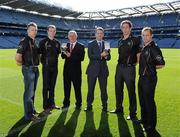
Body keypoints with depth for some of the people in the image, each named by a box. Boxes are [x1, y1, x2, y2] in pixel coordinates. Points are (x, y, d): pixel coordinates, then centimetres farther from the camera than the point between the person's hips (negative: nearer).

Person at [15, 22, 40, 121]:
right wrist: (23, 63, -5)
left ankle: (32, 110, 32)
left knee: (32, 91, 18)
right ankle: (28, 115, 7)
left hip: (35, 69, 8)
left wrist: (37, 63, 10)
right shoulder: (24, 41, -13)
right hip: (28, 69, -8)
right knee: (29, 92, -2)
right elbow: (18, 57, -19)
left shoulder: (34, 42, 11)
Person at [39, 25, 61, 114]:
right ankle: (46, 106, 8)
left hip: (54, 67, 5)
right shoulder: (43, 42, -4)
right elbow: (39, 53, -5)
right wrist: (43, 61, -9)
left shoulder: (57, 43, 11)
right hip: (46, 67, -5)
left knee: (52, 86, 13)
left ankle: (51, 103, 25)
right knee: (46, 87, 0)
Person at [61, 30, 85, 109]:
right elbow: (63, 56, 5)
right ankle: (66, 103, 22)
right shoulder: (66, 45, 12)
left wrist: (70, 56, -18)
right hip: (67, 69, 4)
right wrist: (64, 52, -16)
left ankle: (78, 104, 16)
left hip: (76, 70, -4)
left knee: (77, 88, 3)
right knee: (66, 87, 10)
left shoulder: (80, 46, -1)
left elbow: (81, 58, -14)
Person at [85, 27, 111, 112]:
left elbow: (109, 57, 9)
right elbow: (90, 56, -9)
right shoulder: (91, 44, 5)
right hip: (93, 69, -1)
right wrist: (101, 55, -19)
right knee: (90, 89, 4)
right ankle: (89, 106, 16)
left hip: (103, 69, 1)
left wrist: (106, 56, -14)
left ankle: (104, 106, 15)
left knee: (104, 89, 3)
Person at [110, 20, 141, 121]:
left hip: (129, 68, -6)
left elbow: (139, 53, -3)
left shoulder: (135, 40, -5)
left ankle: (133, 113, 11)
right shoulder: (120, 41, 12)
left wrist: (136, 63, -6)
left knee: (131, 91, -1)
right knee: (118, 89, 14)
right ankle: (119, 108, 31)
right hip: (119, 67, 7)